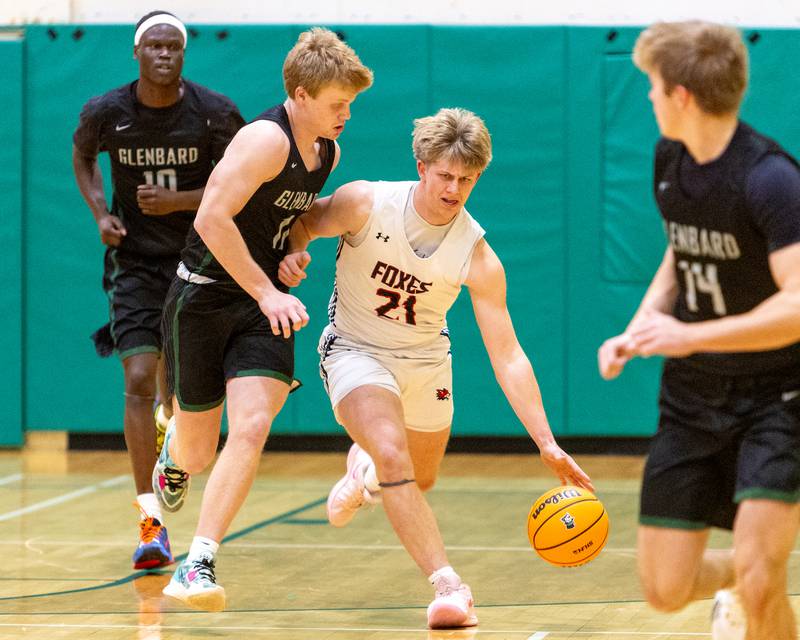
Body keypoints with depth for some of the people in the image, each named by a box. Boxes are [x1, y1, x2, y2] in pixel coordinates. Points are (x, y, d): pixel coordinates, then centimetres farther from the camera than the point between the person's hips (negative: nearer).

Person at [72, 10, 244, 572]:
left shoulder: (214, 113, -12)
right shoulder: (106, 113, -8)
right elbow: (82, 155, 14)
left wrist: (180, 201, -18)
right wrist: (101, 212, -1)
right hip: (136, 261, 0)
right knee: (139, 381, -13)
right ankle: (151, 521, -12)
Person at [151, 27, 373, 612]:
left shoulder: (327, 151, 7)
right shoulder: (266, 140, -19)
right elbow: (212, 218, -26)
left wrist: (294, 247, 11)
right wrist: (266, 292, -26)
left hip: (265, 306, 5)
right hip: (205, 296, -5)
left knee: (251, 429, -18)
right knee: (198, 449, 6)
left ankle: (198, 565, -18)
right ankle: (176, 450, 46)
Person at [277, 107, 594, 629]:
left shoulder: (477, 257, -21)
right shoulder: (365, 204, -23)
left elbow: (508, 356, -21)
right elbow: (305, 223, -2)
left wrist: (548, 445, -28)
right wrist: (293, 253, -28)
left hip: (425, 362, 3)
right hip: (357, 351, -3)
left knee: (419, 480, 20)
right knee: (393, 454, -28)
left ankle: (365, 470, 58)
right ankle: (448, 586, -32)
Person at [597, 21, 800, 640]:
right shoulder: (670, 160, 3)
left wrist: (690, 337, -29)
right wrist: (637, 332, 3)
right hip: (693, 397, 7)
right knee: (666, 588, 5)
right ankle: (738, 582, 39)